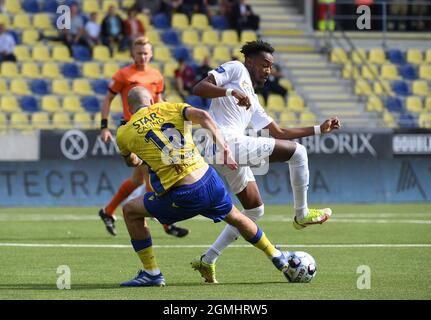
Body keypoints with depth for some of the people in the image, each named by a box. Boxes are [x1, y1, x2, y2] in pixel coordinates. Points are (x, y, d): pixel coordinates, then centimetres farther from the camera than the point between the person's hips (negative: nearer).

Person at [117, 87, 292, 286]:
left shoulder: (124, 133, 6)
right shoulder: (169, 108, 11)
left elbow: (131, 161, 27)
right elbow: (202, 116, -8)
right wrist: (224, 149, -7)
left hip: (182, 198, -4)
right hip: (211, 183, 4)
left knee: (130, 211, 18)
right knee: (236, 218, 33)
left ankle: (151, 273, 15)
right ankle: (277, 257, 47)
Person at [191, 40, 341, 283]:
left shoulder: (253, 102, 31)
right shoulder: (236, 69, 7)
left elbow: (279, 133, 32)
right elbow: (199, 88, -6)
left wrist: (320, 129, 30)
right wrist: (231, 92, -20)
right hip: (227, 141, -10)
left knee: (255, 210, 20)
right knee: (297, 152, -4)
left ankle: (208, 260, 15)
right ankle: (302, 215, 7)